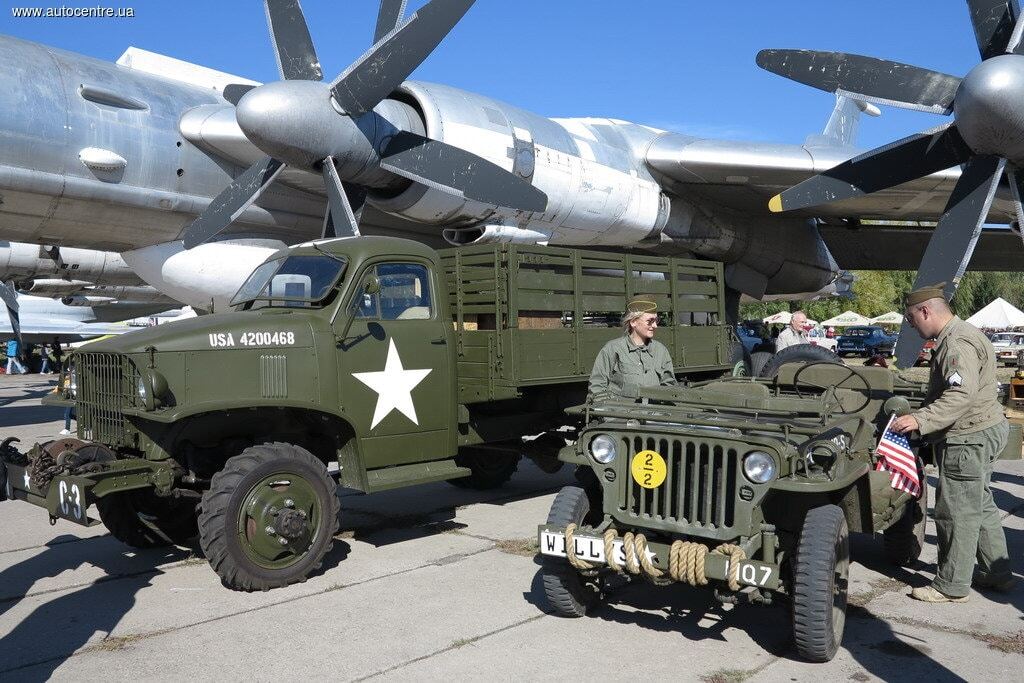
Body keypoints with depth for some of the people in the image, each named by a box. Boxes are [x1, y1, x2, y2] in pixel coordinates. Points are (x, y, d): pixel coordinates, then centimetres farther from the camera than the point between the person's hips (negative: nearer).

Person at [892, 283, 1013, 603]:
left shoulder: (958, 343, -20)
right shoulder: (954, 337, 15)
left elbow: (961, 395, -31)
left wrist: (920, 420, -34)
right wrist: (920, 414, 20)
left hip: (969, 438, -11)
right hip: (983, 431, 11)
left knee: (957, 513, -3)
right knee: (980, 506, 20)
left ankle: (951, 586, 6)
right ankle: (997, 573, 31)